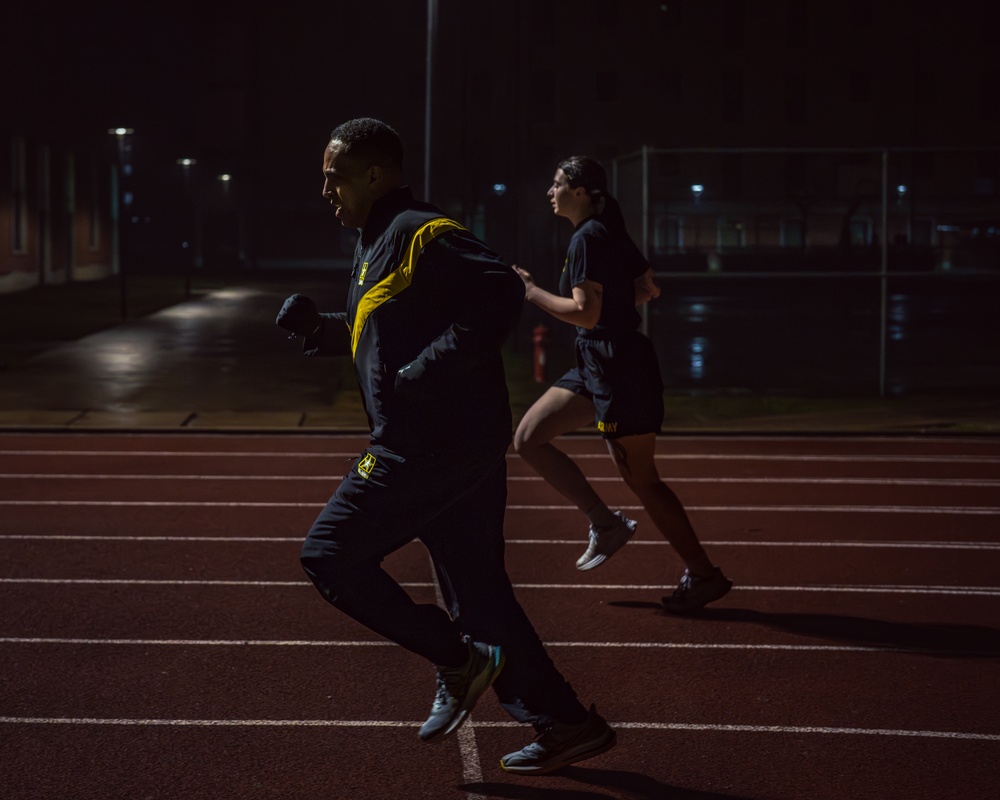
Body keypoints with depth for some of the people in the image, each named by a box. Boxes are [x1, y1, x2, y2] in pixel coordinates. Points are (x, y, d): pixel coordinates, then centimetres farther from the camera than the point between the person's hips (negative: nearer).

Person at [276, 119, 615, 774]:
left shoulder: (420, 234, -13)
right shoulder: (378, 243, 19)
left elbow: (503, 294, -25)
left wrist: (421, 375, -26)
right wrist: (318, 327, 13)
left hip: (431, 444, -10)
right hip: (463, 443, 10)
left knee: (329, 555, -4)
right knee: (478, 590, 13)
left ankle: (460, 662, 0)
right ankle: (566, 724, 16)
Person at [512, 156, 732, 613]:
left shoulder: (588, 238, -15)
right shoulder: (611, 234, 13)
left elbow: (586, 314, -21)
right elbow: (648, 289, 20)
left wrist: (531, 292, -13)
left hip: (620, 370, -10)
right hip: (595, 368, 10)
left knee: (641, 479, -4)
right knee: (528, 439, 6)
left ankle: (703, 575, 6)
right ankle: (604, 524, 9)